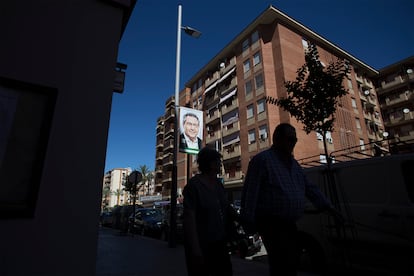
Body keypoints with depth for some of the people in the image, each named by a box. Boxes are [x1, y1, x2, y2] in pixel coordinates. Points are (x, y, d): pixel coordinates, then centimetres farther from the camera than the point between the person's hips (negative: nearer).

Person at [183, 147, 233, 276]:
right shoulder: (193, 185, -15)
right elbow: (189, 218, -18)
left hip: (219, 241, 7)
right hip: (201, 243, -7)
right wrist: (195, 248, -20)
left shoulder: (218, 184, 7)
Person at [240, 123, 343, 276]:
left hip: (289, 224, 9)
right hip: (271, 224, -8)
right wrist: (249, 223, -19)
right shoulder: (262, 160, -12)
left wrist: (326, 205, 11)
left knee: (292, 263, 18)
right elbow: (250, 193, -17)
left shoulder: (293, 163, 14)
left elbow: (309, 187, 20)